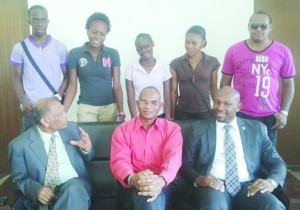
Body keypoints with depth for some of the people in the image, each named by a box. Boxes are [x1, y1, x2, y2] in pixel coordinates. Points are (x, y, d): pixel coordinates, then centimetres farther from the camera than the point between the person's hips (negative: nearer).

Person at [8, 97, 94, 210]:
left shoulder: (71, 128, 5)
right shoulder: (19, 145, -5)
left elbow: (86, 158, 17)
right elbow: (20, 179, 5)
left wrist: (87, 149, -7)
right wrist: (37, 190, -15)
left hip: (75, 185, 1)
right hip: (47, 196, 0)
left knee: (73, 190, -35)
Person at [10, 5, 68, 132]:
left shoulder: (60, 48, 3)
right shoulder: (19, 48, 3)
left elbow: (67, 77, 5)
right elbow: (17, 78, 6)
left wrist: (58, 97, -10)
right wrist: (23, 101, -9)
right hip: (31, 109, 0)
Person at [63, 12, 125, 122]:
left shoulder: (113, 54, -2)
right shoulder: (74, 54, -3)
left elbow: (117, 85, -2)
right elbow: (72, 86, -1)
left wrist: (121, 112, -8)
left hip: (109, 108, 1)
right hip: (86, 108, -1)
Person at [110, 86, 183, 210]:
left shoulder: (172, 129, 9)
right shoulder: (122, 130, 9)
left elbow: (173, 158, -9)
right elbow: (119, 160, -6)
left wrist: (161, 180, -34)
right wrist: (132, 179, -31)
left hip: (163, 185, 0)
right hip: (133, 186, 1)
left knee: (154, 198, -36)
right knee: (147, 197, -35)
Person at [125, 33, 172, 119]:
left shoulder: (164, 67, -1)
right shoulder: (130, 68, -2)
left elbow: (167, 96, 0)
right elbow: (130, 97, -3)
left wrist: (168, 117, -6)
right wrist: (134, 118, -9)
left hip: (160, 115, 0)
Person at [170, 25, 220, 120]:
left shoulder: (212, 62, -2)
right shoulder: (176, 63, -3)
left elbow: (213, 88, 6)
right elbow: (174, 91, 1)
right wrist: (172, 115, 2)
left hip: (204, 113, 0)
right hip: (182, 113, 0)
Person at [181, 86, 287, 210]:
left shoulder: (256, 128, 13)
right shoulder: (200, 128, 10)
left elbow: (276, 162, 11)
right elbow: (185, 164, 7)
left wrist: (271, 181, -12)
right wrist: (199, 179, -15)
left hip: (248, 186, 2)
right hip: (215, 185, -2)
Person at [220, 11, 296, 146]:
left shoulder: (283, 52, -1)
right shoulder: (234, 50, -1)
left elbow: (288, 84, 4)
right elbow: (225, 82, 4)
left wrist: (284, 112, -2)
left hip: (269, 116, 1)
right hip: (240, 114, 0)